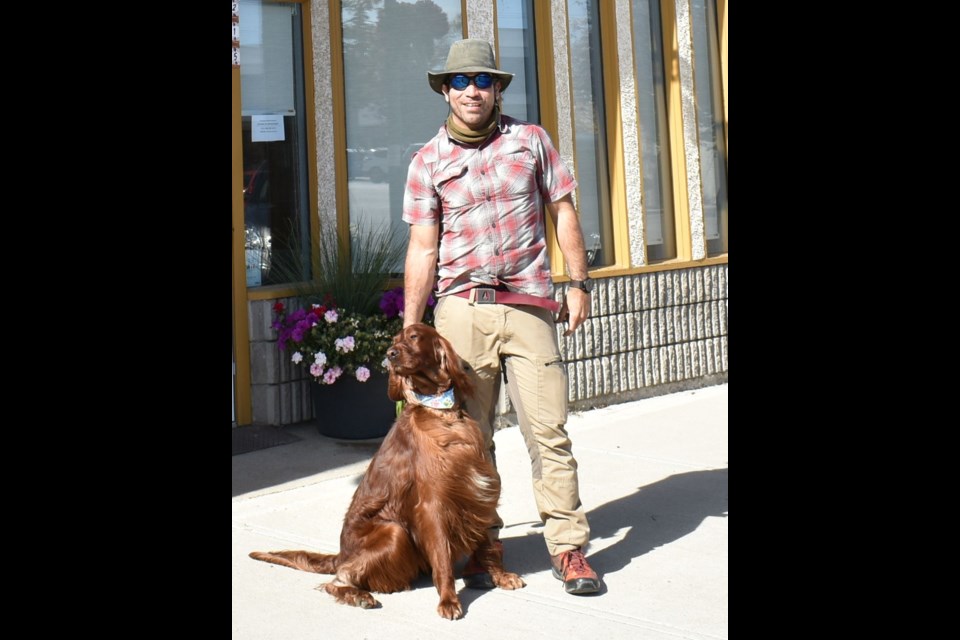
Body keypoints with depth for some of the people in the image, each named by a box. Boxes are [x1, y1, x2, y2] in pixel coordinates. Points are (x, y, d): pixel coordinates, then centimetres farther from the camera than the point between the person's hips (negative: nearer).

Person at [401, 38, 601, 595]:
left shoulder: (531, 140, 9)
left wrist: (579, 283, 3)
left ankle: (570, 549, 3)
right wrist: (410, 327, 2)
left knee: (549, 431, -4)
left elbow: (563, 212, 11)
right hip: (461, 309, 1)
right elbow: (422, 248, 6)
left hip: (529, 306, -1)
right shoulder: (428, 162, 8)